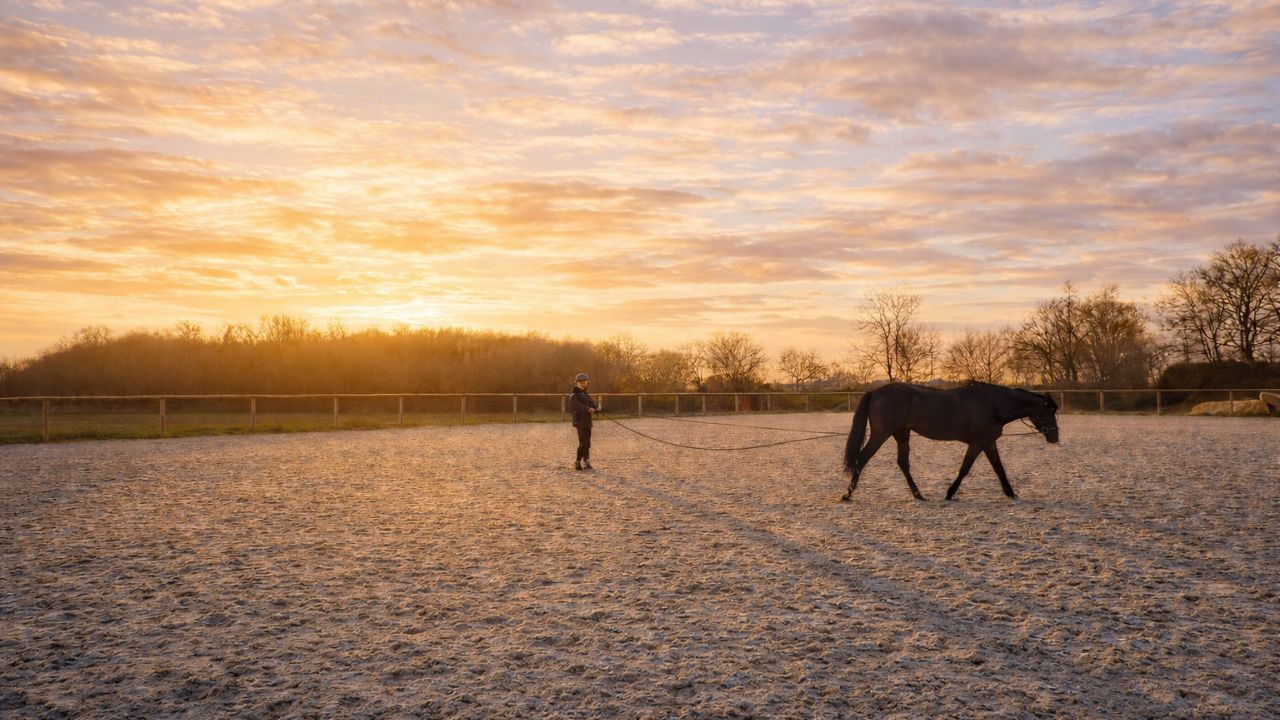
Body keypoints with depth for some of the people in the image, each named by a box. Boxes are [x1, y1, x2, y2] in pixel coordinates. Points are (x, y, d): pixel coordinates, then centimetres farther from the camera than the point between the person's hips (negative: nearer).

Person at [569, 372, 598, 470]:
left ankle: (578, 463, 17)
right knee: (584, 443, -13)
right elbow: (577, 406, -25)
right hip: (580, 422, -8)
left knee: (586, 444, 9)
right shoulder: (574, 396, -6)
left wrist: (596, 408, -16)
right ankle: (586, 462, -11)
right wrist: (588, 409, -38)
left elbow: (593, 404, 7)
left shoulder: (587, 395, 20)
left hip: (588, 422, 8)